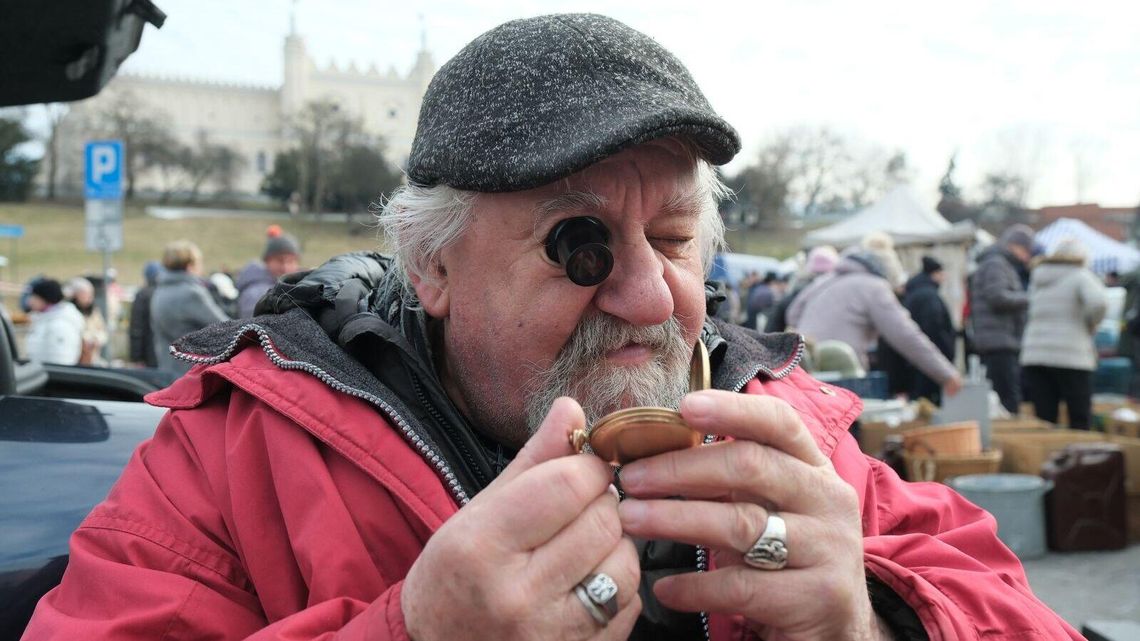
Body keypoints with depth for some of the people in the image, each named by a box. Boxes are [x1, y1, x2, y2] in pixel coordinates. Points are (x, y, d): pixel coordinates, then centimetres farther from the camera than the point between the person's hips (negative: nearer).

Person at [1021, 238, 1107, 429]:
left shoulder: (1037, 279, 17)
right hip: (1071, 356, -5)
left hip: (1034, 355, 5)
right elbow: (1098, 302, -20)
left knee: (1043, 419, 3)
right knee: (1081, 420, 3)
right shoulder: (1081, 276, -2)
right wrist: (1090, 326, -2)